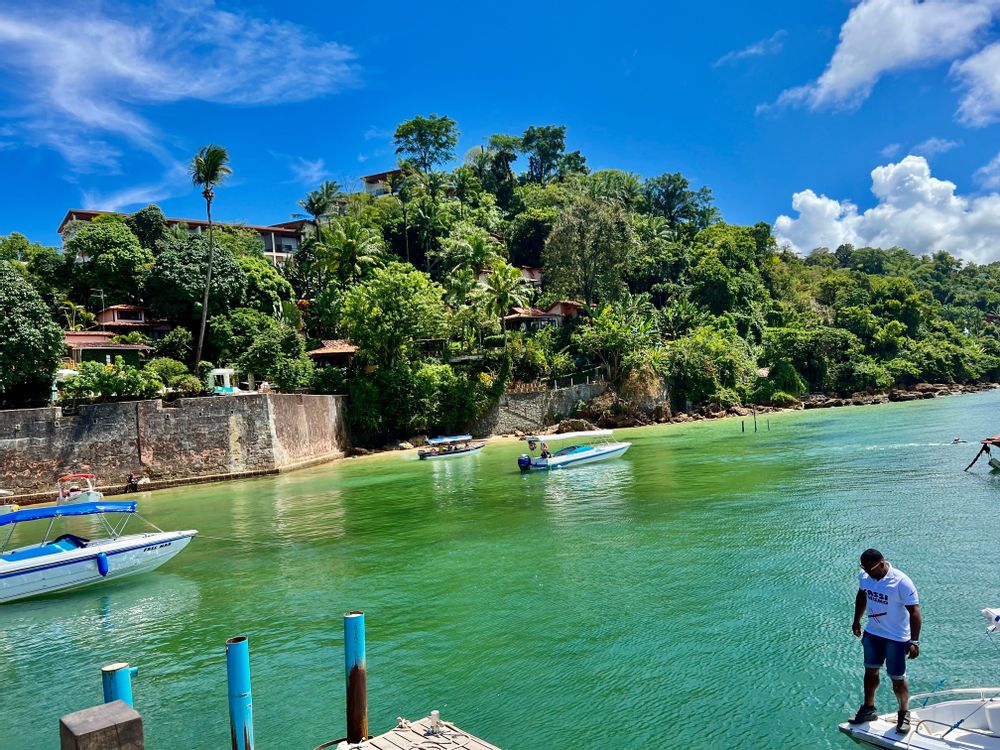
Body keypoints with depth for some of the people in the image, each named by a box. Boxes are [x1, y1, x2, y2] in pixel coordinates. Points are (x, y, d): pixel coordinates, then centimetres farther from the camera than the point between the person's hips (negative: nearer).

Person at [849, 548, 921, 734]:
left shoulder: (902, 582, -25)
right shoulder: (864, 576, -8)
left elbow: (914, 612, -22)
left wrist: (914, 642, -24)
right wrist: (856, 621, 18)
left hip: (897, 638, -5)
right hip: (872, 633, 5)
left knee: (897, 678, 6)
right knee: (870, 670, 16)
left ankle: (904, 713, 28)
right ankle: (868, 709, 32)